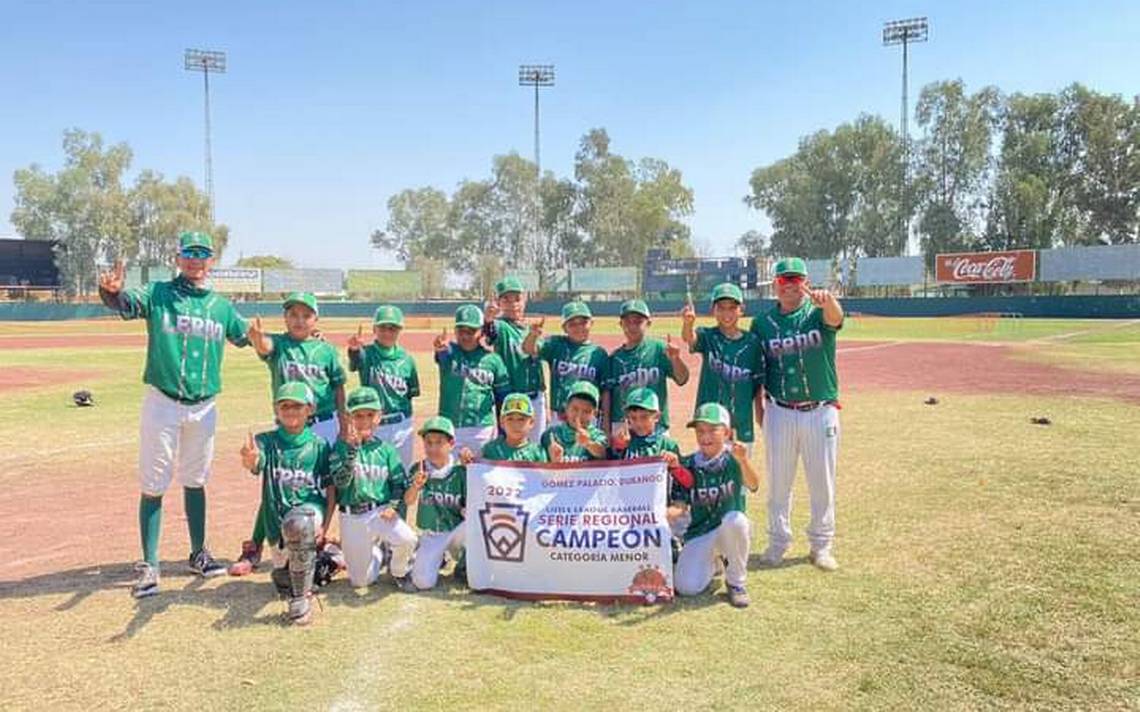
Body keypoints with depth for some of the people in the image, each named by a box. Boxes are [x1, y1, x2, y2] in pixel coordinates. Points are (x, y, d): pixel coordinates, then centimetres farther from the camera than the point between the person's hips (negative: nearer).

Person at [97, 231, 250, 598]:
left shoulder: (222, 306, 8)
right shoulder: (157, 293, -2)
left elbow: (249, 338, 16)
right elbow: (125, 303, -19)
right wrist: (111, 290, -43)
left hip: (204, 407, 3)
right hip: (162, 403, -3)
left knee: (195, 482, 16)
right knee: (152, 486, 2)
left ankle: (199, 554, 28)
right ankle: (148, 565, 11)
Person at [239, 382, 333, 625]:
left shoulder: (319, 445, 0)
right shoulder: (266, 441, -2)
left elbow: (331, 489, 3)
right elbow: (254, 464, -25)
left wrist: (325, 526, -8)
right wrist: (249, 458, -50)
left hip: (310, 508, -3)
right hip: (277, 518, 3)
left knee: (297, 524, -38)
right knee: (284, 584, 12)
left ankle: (302, 597, -24)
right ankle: (316, 559, 46)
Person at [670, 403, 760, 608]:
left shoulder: (733, 460, -9)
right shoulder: (688, 465, -2)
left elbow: (753, 485, -28)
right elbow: (680, 506, -3)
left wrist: (743, 460, -48)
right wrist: (664, 514, -26)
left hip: (730, 530, -2)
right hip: (699, 532, 2)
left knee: (735, 519, -38)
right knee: (686, 587, -18)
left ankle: (735, 582, -12)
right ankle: (712, 562, 20)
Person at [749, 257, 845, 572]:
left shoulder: (818, 314, -3)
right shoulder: (763, 322, 4)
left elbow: (836, 318, -29)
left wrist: (827, 300, -51)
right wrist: (759, 408, 3)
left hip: (821, 412, -1)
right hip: (779, 413, 1)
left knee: (823, 482, 9)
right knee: (778, 482, 10)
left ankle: (821, 545, 24)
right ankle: (777, 543, 25)